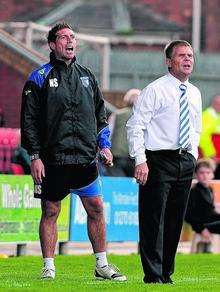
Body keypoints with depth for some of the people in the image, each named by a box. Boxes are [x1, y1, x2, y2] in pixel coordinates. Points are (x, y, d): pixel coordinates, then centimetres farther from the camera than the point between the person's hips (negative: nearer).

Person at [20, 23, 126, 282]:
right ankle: (48, 267, 7)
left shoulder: (86, 76, 14)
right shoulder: (39, 78, -1)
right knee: (50, 212, 1)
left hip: (86, 157, 4)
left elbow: (99, 113, 21)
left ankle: (102, 265, 11)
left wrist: (104, 144, 8)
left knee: (96, 209, 3)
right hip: (52, 159, -4)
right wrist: (34, 156, -9)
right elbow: (29, 121, -3)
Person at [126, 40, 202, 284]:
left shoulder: (194, 94, 13)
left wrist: (192, 155, 10)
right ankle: (153, 275, -3)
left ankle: (166, 273, 18)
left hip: (185, 161, 7)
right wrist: (140, 161, -16)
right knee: (153, 219, -7)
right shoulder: (155, 90, -7)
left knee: (175, 220, 10)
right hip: (158, 160, -7)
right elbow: (135, 126, -10)